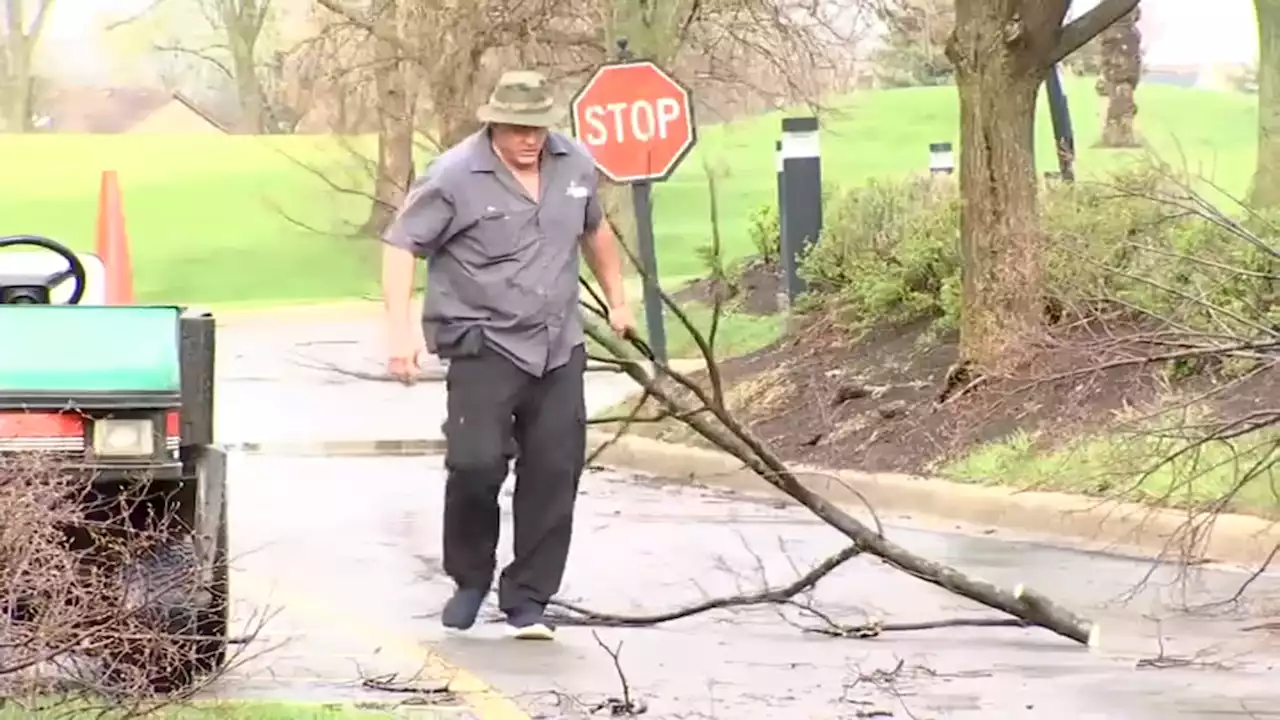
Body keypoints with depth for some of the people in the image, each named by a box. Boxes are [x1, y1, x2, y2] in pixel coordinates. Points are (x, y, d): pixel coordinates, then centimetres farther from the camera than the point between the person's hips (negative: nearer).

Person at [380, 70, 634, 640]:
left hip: (558, 348, 5)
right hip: (483, 346, -5)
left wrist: (616, 300, 30)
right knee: (476, 463, -16)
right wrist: (401, 329, -19)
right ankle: (470, 579, 10)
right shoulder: (455, 176, -12)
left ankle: (527, 600, 13)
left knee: (554, 475, 2)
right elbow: (400, 246, -10)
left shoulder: (574, 164, 5)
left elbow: (594, 231, 24)